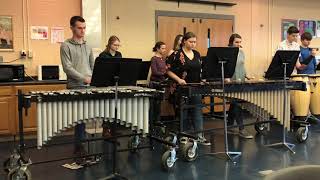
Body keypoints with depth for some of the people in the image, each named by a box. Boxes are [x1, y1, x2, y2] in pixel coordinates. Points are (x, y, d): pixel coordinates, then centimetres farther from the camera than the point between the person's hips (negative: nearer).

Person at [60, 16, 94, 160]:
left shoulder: (87, 46, 17)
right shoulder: (66, 46, -1)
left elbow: (93, 66, 18)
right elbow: (67, 67, -10)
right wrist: (84, 78, -18)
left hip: (90, 87, 5)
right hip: (75, 87, -5)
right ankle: (79, 145, 8)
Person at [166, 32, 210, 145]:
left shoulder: (197, 54, 10)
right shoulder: (177, 55, -8)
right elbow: (169, 71, -7)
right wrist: (179, 79, -18)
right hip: (182, 88, -5)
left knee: (198, 109, 1)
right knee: (183, 111, 6)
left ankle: (200, 136, 4)